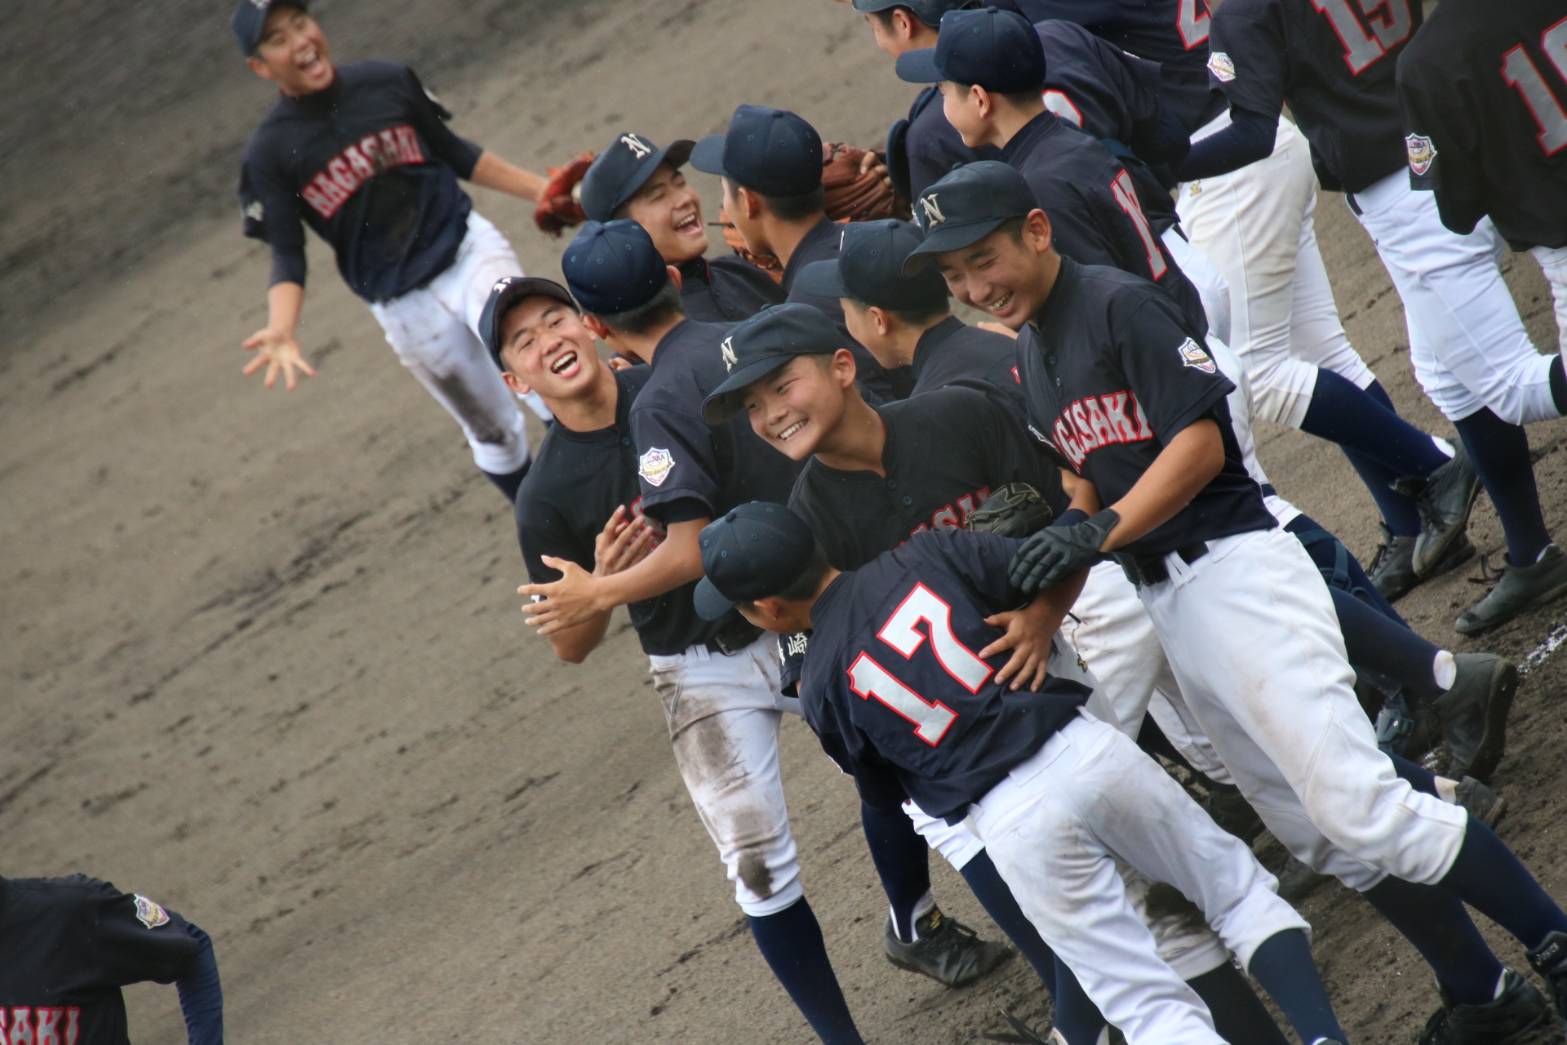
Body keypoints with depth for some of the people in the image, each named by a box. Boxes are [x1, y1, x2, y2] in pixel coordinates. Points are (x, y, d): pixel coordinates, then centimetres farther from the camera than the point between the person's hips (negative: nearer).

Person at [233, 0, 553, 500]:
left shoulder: (388, 82, -1)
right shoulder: (269, 153, -7)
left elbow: (456, 153, 12)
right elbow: (288, 256, -6)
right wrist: (281, 330, -25)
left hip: (469, 249, 0)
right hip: (405, 306, 0)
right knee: (494, 435, 11)